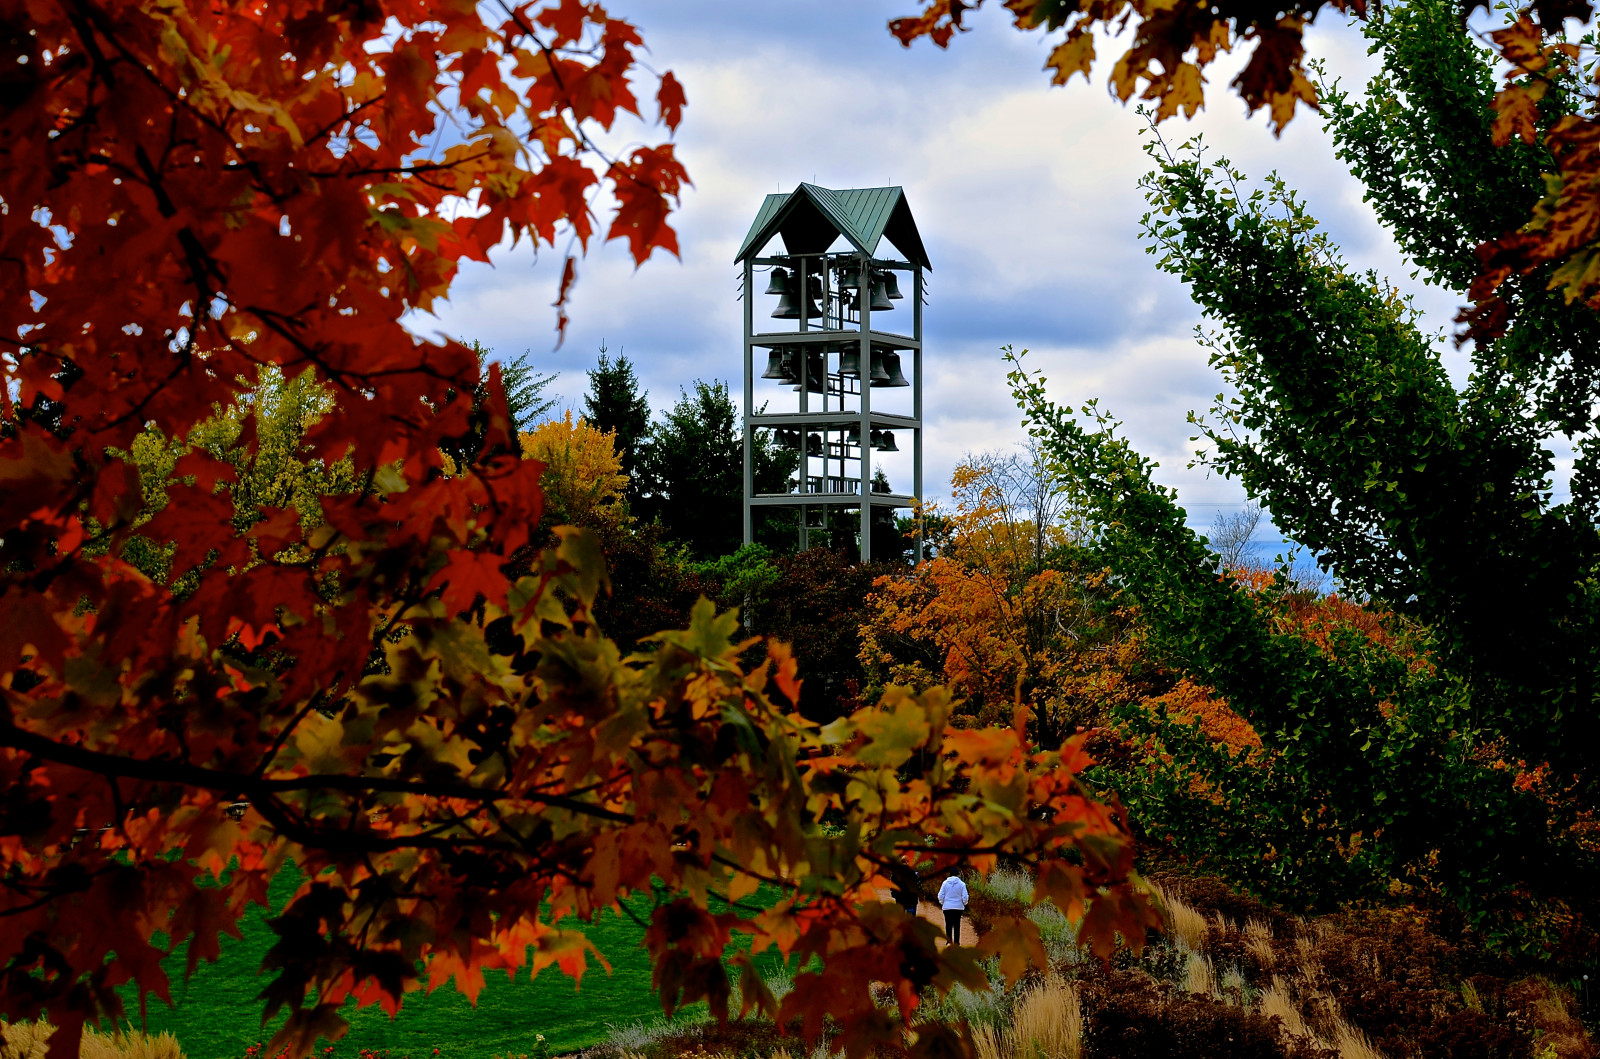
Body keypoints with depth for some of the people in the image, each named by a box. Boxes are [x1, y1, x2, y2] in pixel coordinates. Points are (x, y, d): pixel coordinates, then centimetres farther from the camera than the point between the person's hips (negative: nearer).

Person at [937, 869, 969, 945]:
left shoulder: (945, 883, -3)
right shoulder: (961, 884, -5)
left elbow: (940, 895, -2)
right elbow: (965, 896, -5)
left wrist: (942, 903, 16)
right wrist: (964, 904, 15)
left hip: (947, 907, 0)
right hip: (958, 907, 0)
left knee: (948, 925, 5)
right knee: (957, 925, 6)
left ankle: (949, 942, 2)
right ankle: (956, 942, 4)